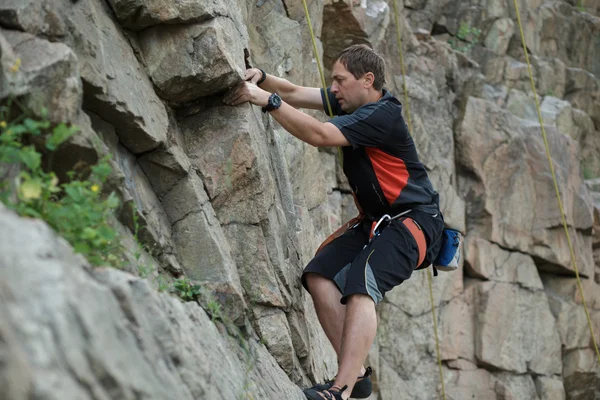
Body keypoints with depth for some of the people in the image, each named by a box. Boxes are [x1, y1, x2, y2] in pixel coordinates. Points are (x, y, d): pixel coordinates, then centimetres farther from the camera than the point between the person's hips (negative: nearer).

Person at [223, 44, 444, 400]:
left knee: (360, 285, -29)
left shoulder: (381, 115, -21)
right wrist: (259, 77, -10)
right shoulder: (353, 102, 8)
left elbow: (318, 135, -31)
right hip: (377, 220, 10)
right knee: (320, 276, -8)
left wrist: (266, 100, -30)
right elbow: (296, 94, 9)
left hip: (413, 221, -10)